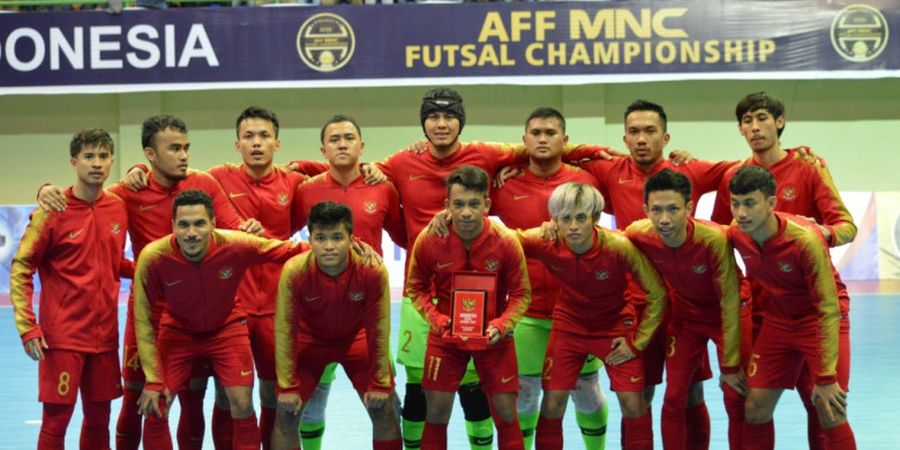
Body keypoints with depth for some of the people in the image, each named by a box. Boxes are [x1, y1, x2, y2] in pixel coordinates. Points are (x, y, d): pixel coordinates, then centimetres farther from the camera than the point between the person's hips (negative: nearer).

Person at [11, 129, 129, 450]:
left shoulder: (119, 208, 5)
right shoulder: (52, 213, -8)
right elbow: (20, 270, -5)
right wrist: (27, 328, -11)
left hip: (105, 335, 5)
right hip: (62, 336, -4)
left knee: (98, 418, 10)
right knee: (56, 418, -2)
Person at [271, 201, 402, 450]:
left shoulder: (373, 270, -31)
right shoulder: (294, 271, -32)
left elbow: (378, 329, -18)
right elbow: (285, 330, -18)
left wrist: (380, 384, -11)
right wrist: (287, 386, -13)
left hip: (357, 338, 0)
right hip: (310, 339, 0)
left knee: (385, 410, -2)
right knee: (287, 413, -6)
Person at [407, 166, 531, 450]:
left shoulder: (506, 241, -18)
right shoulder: (428, 240, -16)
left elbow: (521, 293, -6)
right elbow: (416, 288, -1)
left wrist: (502, 325, -22)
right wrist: (436, 319, -16)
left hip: (493, 337, 0)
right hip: (446, 335, 0)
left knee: (506, 412, 3)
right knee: (436, 411, 2)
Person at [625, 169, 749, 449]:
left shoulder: (714, 239, -34)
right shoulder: (638, 236, -25)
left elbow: (729, 302, -24)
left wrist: (730, 365, -18)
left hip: (730, 316, -3)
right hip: (684, 315, 3)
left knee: (736, 400, -3)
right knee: (674, 398, 0)